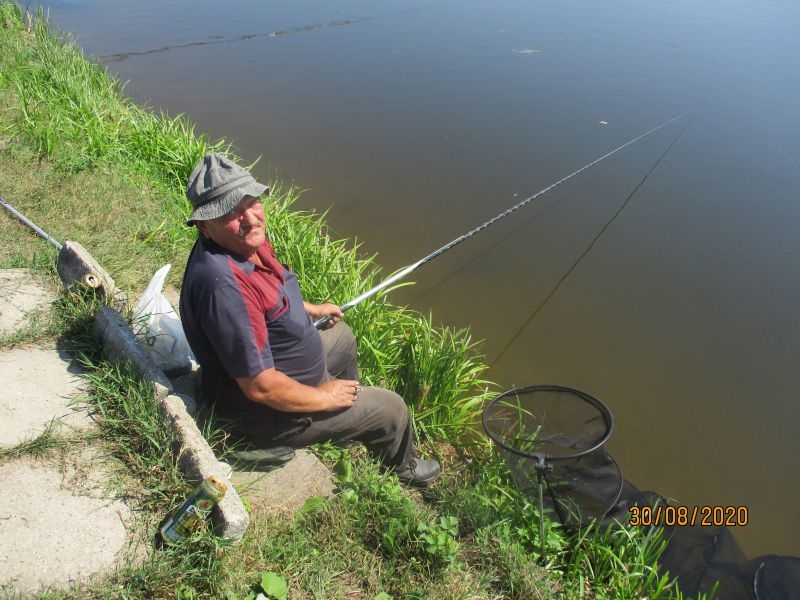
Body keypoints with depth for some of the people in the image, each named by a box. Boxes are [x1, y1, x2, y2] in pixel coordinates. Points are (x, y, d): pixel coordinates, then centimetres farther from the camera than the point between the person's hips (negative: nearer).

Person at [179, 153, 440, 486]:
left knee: (342, 336, 31)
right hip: (269, 413, -9)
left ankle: (352, 416, 56)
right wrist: (323, 397, -20)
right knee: (392, 409, 3)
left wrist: (311, 309, 20)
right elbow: (260, 387, -34)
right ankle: (402, 467, 38)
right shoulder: (223, 285, -39)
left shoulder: (246, 241, -9)